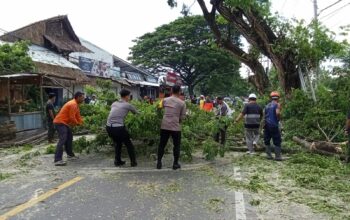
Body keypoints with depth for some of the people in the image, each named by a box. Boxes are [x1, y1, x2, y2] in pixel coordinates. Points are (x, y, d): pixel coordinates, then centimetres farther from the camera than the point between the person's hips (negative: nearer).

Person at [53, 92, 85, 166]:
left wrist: (81, 123, 9)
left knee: (69, 137, 19)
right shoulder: (73, 104, -18)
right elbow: (72, 118, -21)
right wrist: (77, 123, -4)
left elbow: (77, 116, 19)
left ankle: (70, 154, 33)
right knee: (62, 140, -18)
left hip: (64, 123, 11)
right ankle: (58, 160, -24)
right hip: (60, 122, -11)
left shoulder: (75, 104, 15)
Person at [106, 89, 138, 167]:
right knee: (129, 144, 15)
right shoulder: (128, 105, 2)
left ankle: (117, 161, 30)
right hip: (118, 128, -6)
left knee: (117, 143, 28)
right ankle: (133, 162, 20)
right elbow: (136, 112, 17)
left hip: (109, 127, 6)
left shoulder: (114, 103, 15)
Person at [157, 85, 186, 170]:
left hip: (165, 126, 3)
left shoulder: (165, 100, 5)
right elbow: (183, 117, -1)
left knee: (162, 144, 13)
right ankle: (175, 164, 15)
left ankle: (159, 163, 15)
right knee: (176, 145, 11)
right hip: (176, 127, -3)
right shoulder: (182, 103, -4)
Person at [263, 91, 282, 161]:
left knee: (267, 141, 11)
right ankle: (277, 156, 2)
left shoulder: (267, 105, 14)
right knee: (277, 141, 2)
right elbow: (277, 113, -21)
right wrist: (279, 118, -3)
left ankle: (269, 155, 12)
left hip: (267, 125, 6)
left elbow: (265, 115, 13)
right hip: (274, 125, -6)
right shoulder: (277, 104, -3)